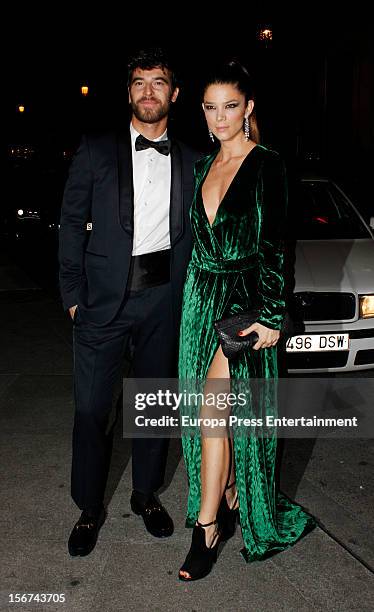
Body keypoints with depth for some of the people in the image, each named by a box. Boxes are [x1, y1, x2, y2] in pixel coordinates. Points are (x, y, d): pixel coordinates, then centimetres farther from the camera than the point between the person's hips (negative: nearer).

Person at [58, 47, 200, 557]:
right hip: (104, 298, -2)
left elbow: (194, 232, 11)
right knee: (91, 408, 2)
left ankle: (147, 494, 32)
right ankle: (89, 508, 20)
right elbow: (72, 223, 2)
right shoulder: (97, 150, 3)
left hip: (164, 298, 2)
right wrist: (73, 294, -4)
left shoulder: (190, 161, 9)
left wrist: (190, 294, 2)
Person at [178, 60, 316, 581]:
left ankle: (208, 524, 2)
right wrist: (194, 297, 13)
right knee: (218, 412, 12)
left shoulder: (267, 165, -7)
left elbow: (273, 246, -10)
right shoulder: (203, 167, 12)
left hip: (245, 300, -6)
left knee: (214, 410, -9)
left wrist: (271, 316, -14)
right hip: (202, 298, 6)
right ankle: (232, 499, 29)